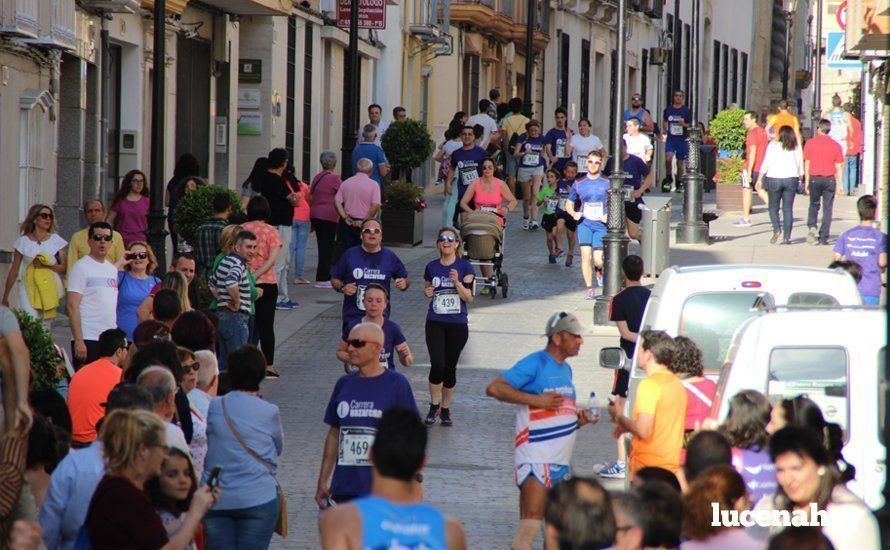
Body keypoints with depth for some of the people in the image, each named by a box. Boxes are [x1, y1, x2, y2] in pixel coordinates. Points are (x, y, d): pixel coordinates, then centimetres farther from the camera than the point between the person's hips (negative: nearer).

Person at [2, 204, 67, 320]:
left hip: (50, 289, 1)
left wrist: (47, 264, -14)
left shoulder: (56, 240, 6)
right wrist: (5, 297, 10)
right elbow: (14, 271, 9)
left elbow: (64, 268, 3)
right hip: (28, 288, -1)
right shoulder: (23, 241, 5)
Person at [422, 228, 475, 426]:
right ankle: (434, 406, 6)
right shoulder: (431, 267, 6)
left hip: (457, 325, -1)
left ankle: (445, 408, 20)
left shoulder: (464, 267, -2)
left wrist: (457, 282, -21)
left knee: (450, 368, 4)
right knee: (437, 365, -12)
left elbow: (469, 298, -6)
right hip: (435, 323, 1)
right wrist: (427, 292, -2)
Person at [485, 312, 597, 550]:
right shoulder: (535, 363, -9)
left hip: (561, 463, 9)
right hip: (537, 459, -9)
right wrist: (536, 399, -21)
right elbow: (494, 388, -18)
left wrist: (578, 420, 8)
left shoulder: (565, 369, 18)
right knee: (530, 524, -15)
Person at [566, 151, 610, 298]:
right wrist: (574, 214, -3)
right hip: (584, 224, 1)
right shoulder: (579, 184, 7)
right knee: (585, 255, -12)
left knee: (598, 260, -6)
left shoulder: (607, 184, 2)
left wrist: (609, 215, -11)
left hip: (601, 225, -1)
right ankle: (589, 289, -3)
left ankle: (599, 271, 31)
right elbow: (569, 204, 17)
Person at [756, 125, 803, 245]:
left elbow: (766, 164, -1)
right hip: (791, 179, 1)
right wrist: (801, 177, 18)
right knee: (788, 209, 5)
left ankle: (776, 230, -11)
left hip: (774, 179, -1)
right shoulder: (796, 147, 3)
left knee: (773, 207, 11)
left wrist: (759, 180, 4)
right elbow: (800, 164, 5)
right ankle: (787, 237, 1)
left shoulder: (773, 145, -1)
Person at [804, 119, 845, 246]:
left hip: (814, 178, 0)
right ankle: (823, 237, 3)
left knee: (814, 205, 16)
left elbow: (807, 164, 0)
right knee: (827, 209, 5)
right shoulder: (835, 145, 1)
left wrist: (806, 181, 6)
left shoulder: (810, 143, -1)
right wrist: (840, 184, 7)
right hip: (830, 179, 0)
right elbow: (839, 166, 2)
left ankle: (811, 227, -9)